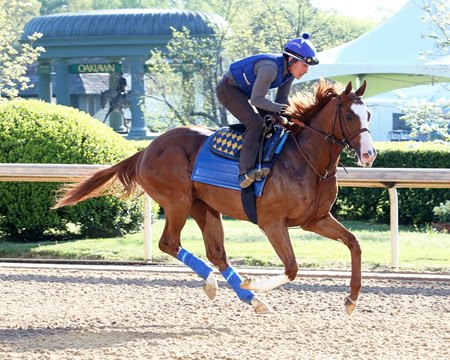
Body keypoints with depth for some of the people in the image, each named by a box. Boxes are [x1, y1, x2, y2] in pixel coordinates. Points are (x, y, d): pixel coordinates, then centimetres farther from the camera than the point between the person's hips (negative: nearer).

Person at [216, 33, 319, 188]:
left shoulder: (289, 71, -6)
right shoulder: (270, 68, -34)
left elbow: (281, 99, 1)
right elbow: (256, 100, -30)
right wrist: (281, 109, -31)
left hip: (245, 92, 10)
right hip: (228, 89, -10)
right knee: (256, 123, -25)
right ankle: (245, 172, -35)